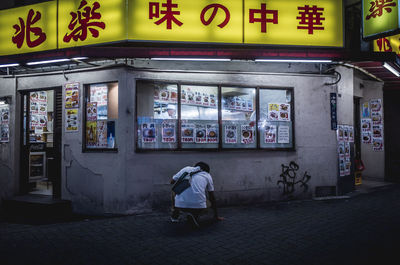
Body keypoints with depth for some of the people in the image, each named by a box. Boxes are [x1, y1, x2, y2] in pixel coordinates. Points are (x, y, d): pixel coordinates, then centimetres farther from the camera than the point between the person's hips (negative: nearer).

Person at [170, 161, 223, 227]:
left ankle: (175, 215, 28)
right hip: (198, 206, -2)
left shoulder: (186, 169, 20)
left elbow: (172, 181, 29)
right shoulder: (207, 175, 19)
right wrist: (216, 216, 30)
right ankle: (194, 215, 5)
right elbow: (212, 198, 22)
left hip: (180, 204, 3)